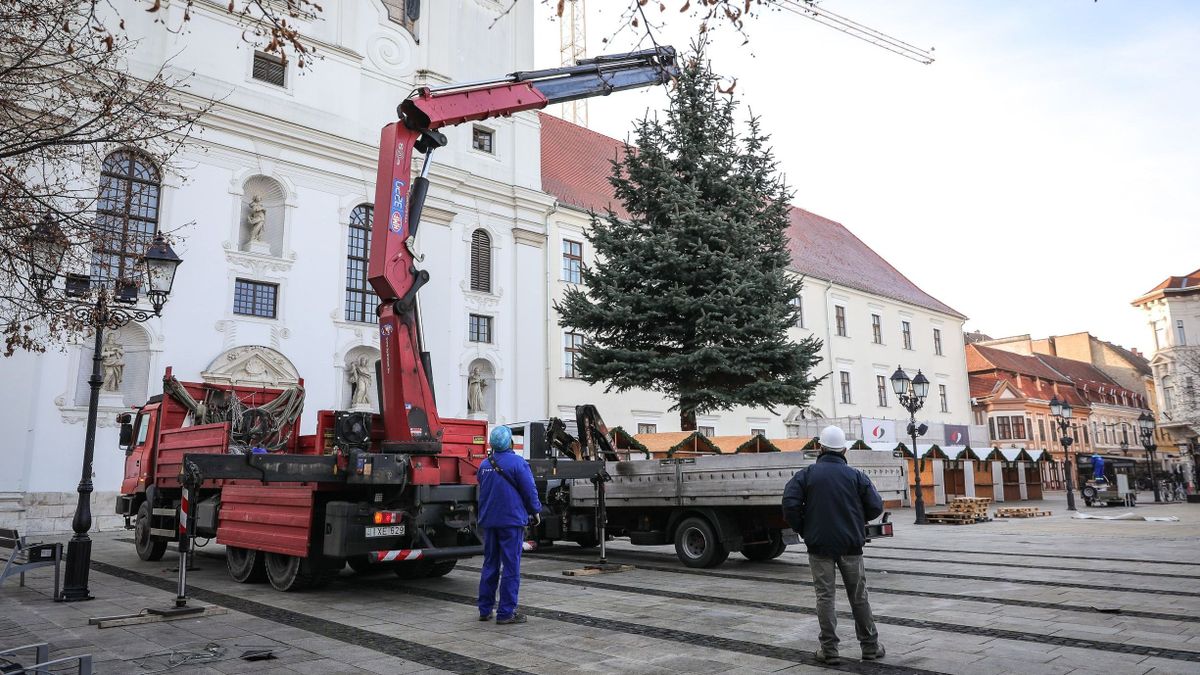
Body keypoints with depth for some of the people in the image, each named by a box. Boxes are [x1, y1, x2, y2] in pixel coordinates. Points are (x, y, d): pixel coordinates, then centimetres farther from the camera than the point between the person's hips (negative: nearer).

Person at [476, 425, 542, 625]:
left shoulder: (484, 465, 8)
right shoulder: (517, 462, -12)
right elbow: (529, 490, -9)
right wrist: (535, 512, 4)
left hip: (488, 521, 6)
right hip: (511, 520, -6)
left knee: (490, 565, 14)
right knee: (511, 567, -1)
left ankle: (485, 610, 19)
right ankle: (506, 612, 1)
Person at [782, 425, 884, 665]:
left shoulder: (807, 474, -3)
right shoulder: (855, 475, 1)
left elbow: (790, 504, -13)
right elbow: (875, 506, -1)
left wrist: (803, 530, 1)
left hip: (820, 545, -1)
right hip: (851, 545, 2)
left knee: (825, 597, 5)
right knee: (858, 596, 13)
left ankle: (829, 650, 6)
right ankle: (870, 647, 21)